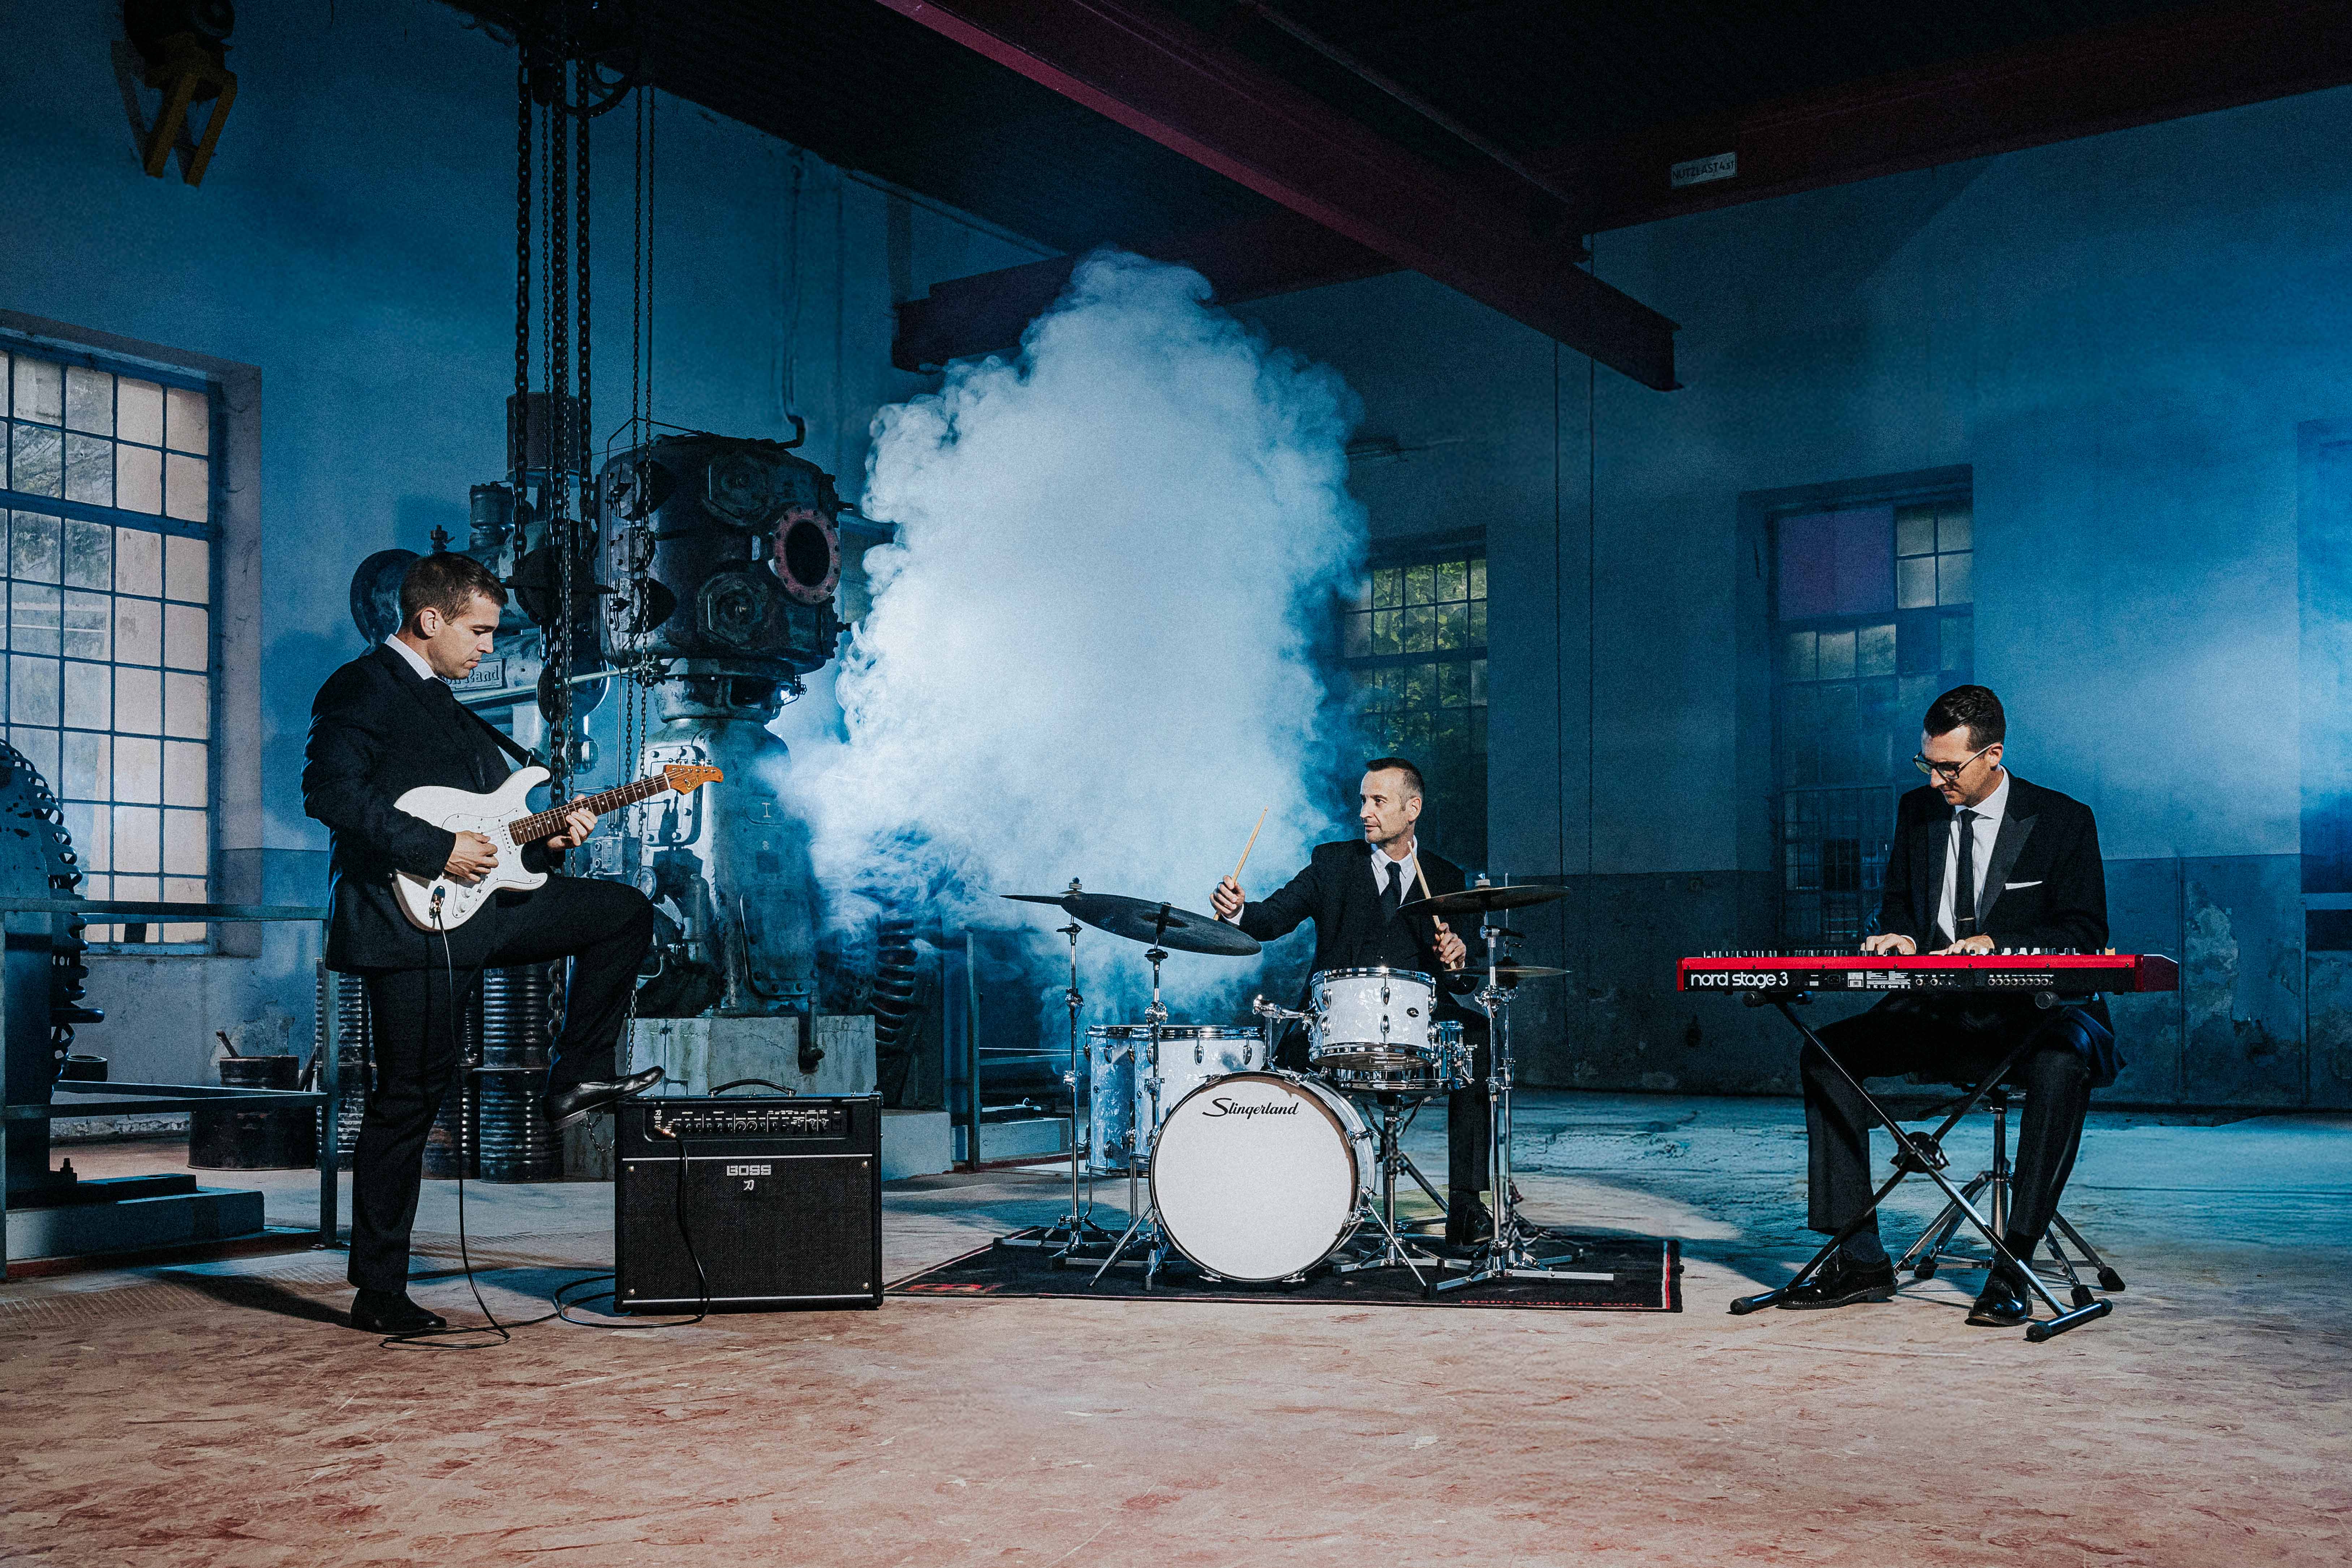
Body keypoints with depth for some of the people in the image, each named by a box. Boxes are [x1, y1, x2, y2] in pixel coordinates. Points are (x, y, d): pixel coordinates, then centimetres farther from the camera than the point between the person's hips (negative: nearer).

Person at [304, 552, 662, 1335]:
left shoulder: (445, 705, 21)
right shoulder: (361, 689, -7)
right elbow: (332, 795, -21)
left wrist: (543, 840, 8)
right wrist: (438, 849, -22)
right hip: (405, 919, -9)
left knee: (625, 911, 8)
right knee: (408, 1098, -5)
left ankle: (577, 1076, 11)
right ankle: (378, 1292, 6)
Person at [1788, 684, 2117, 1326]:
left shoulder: (2063, 821, -3)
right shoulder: (1918, 811, 10)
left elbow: (2086, 934, -7)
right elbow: (1897, 905, 20)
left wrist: (1999, 946, -22)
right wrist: (1899, 937, -4)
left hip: (2030, 1013, -5)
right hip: (1937, 1011, 5)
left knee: (2063, 1063, -39)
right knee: (1827, 1052, -17)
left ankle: (2012, 1267, -32)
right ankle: (1858, 1261, -15)